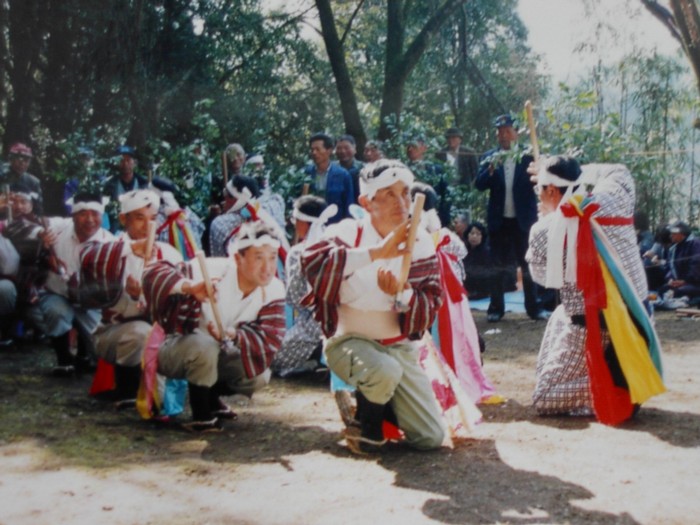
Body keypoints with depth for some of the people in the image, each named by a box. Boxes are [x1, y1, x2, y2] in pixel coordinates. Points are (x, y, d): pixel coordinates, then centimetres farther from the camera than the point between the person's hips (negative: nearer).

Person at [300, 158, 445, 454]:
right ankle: (365, 421, -3)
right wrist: (376, 252, -39)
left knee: (431, 438, -5)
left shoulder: (421, 243, -1)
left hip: (400, 347, 4)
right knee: (385, 371, -38)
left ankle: (383, 405, 26)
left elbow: (431, 309, -3)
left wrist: (402, 293, -25)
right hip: (350, 341, -4)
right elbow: (311, 261, -34)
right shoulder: (348, 234, -12)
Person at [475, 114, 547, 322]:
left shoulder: (527, 156, 1)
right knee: (498, 265, 7)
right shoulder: (490, 157, 5)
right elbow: (479, 184, -5)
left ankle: (533, 307, 11)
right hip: (499, 220, 1)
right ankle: (496, 308, 13)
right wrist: (491, 169, -21)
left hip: (523, 219, -1)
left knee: (528, 264, 4)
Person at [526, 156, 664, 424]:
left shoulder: (544, 231, -12)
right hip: (637, 321, 6)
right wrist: (574, 171, 22)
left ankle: (614, 390, -14)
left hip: (591, 330, -5)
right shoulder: (612, 200, -3)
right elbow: (618, 170, 21)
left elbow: (542, 276, 8)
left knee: (545, 400, 7)